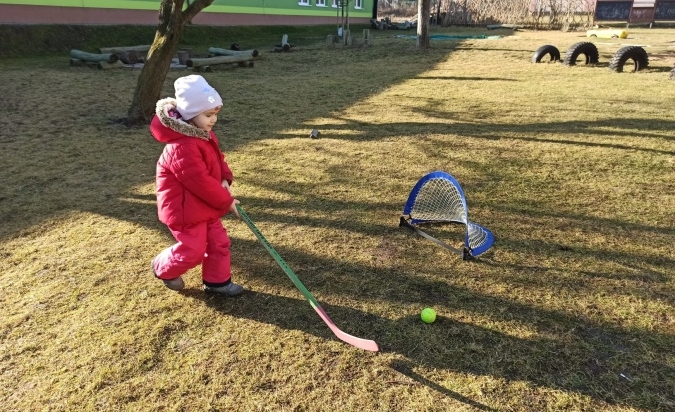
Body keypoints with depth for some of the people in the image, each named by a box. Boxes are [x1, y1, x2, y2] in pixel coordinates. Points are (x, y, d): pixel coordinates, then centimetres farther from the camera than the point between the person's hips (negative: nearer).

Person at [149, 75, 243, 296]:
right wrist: (226, 201, -20)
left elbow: (218, 159, 14)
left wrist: (225, 180, -7)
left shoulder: (205, 135, 2)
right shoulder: (182, 147, -30)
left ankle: (217, 280, 28)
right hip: (184, 208, -9)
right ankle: (163, 268, 32)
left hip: (205, 205, 9)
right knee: (193, 251, 4)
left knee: (219, 242, 13)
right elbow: (200, 181, -29)